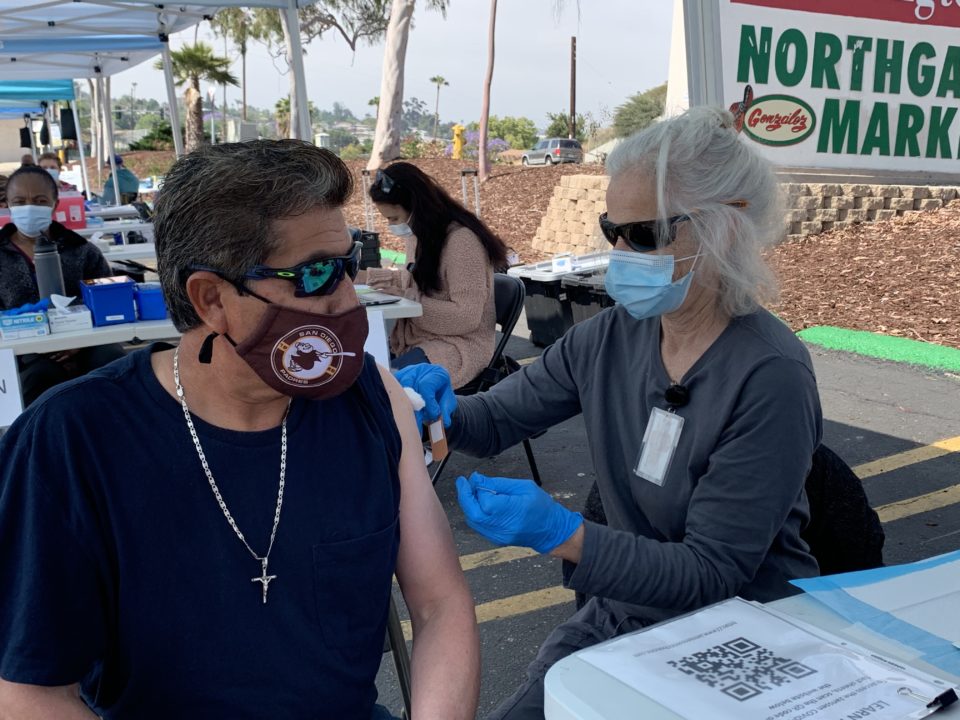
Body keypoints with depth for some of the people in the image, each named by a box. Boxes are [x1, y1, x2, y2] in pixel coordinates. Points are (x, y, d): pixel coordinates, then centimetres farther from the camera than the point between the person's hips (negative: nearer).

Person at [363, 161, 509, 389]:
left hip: (459, 344, -8)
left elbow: (467, 317, -21)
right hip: (415, 336, 8)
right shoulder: (419, 233, 7)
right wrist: (392, 278, 6)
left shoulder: (461, 240, -19)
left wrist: (406, 297, -21)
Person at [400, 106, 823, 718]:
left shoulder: (769, 377, -23)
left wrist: (561, 534, -33)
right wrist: (440, 410, -19)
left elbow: (713, 573, -21)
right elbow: (495, 422, 4)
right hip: (624, 613, 5)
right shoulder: (612, 336, -6)